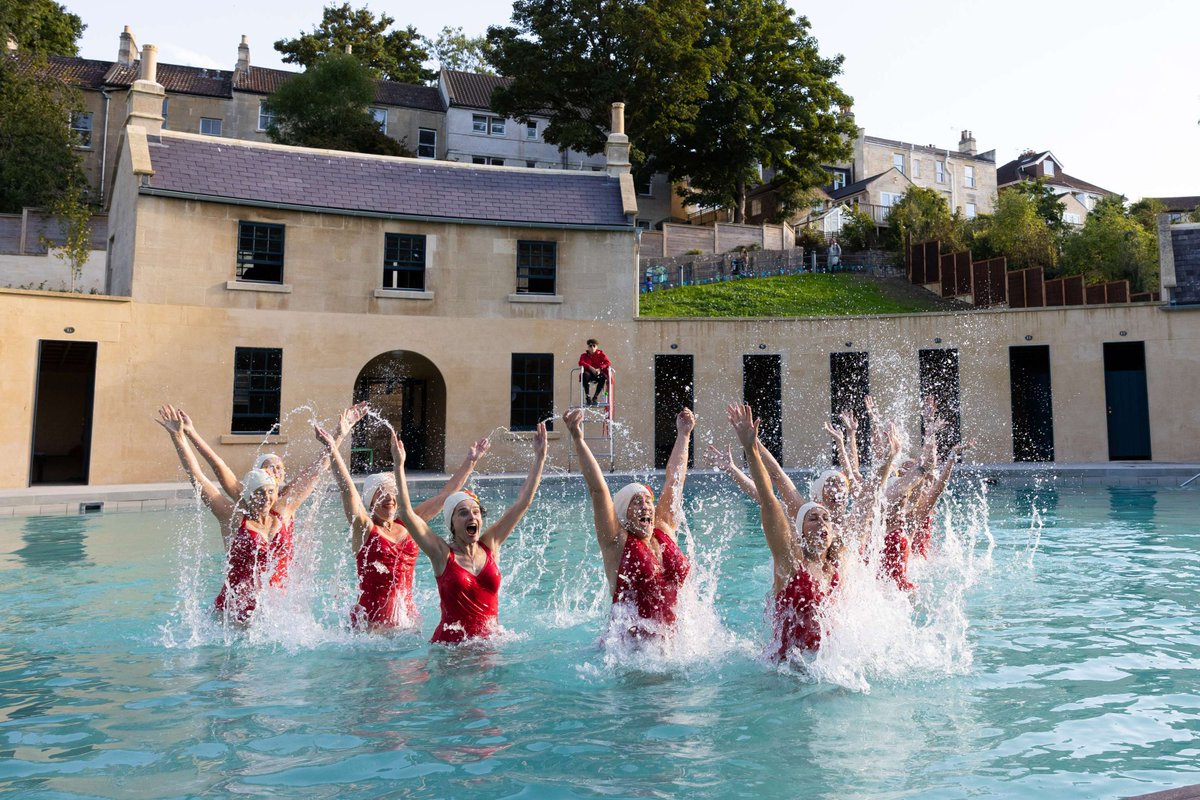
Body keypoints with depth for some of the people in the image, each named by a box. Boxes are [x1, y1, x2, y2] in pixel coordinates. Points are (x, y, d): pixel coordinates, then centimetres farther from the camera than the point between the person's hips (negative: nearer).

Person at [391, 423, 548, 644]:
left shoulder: (490, 545, 6)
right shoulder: (442, 553, -2)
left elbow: (522, 503, 7)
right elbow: (407, 513, -12)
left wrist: (539, 458, 5)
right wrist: (399, 466, -17)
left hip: (490, 643, 3)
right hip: (450, 646, -3)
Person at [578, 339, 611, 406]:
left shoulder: (600, 354, 8)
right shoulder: (584, 355, 8)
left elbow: (608, 362, -5)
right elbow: (581, 363, -12)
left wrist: (599, 369, -21)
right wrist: (590, 367, -28)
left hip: (597, 374, 1)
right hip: (589, 374, -1)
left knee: (603, 376, -34)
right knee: (585, 375, -37)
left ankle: (595, 397, -23)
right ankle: (587, 397, -29)